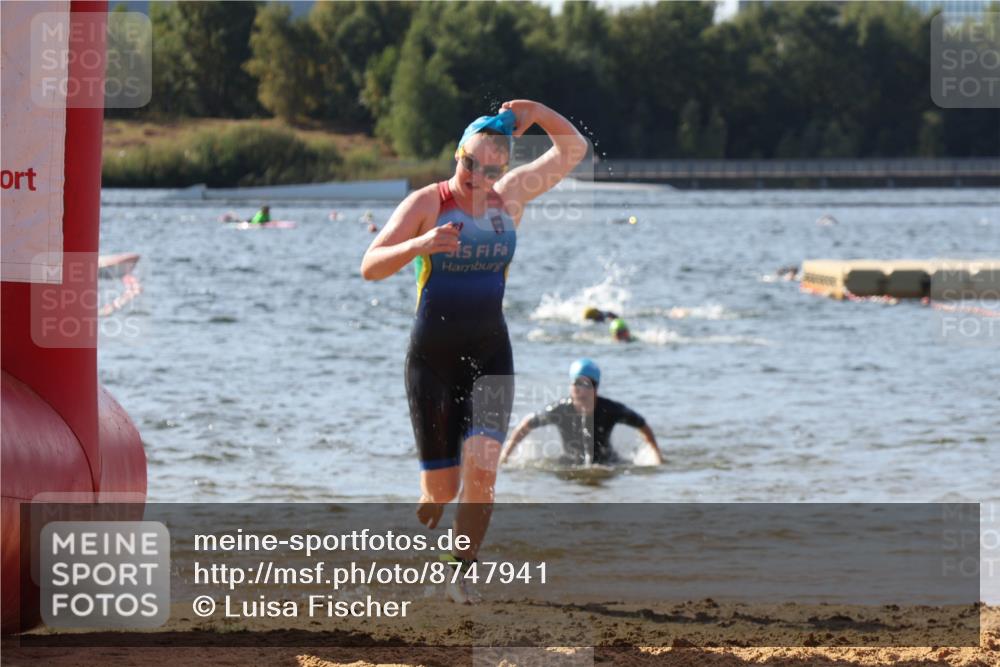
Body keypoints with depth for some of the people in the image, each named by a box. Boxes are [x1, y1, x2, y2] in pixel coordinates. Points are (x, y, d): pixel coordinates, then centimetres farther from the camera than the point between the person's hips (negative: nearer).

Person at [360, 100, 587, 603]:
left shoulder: (510, 197, 3)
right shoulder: (427, 203, -8)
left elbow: (573, 151, 10)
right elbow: (371, 267, -14)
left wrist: (537, 114, -8)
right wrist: (419, 245, -32)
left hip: (489, 354, 2)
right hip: (432, 355, -2)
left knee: (481, 468, -18)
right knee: (442, 487, -1)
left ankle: (462, 574, -3)